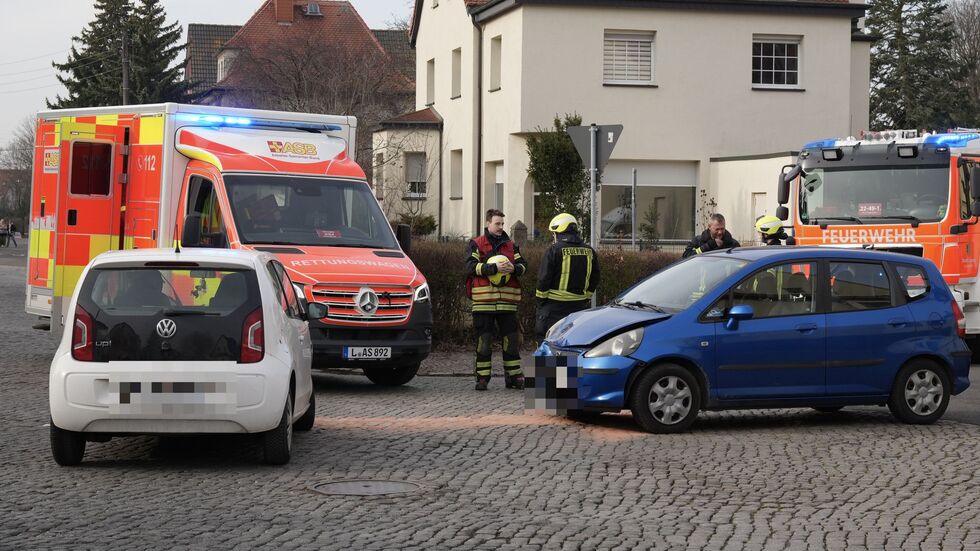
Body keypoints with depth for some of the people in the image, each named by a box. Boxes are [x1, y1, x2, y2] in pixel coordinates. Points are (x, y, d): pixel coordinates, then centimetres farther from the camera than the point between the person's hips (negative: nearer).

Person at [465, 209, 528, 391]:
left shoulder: (511, 245, 15)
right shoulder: (476, 244, 4)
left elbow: (523, 265, 9)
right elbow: (471, 266, -10)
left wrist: (514, 268, -14)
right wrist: (495, 268, -18)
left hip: (507, 300, 3)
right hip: (483, 300, -3)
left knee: (511, 338, 4)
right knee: (484, 340, 1)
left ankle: (513, 376, 12)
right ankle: (482, 377, 7)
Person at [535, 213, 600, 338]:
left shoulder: (553, 250, -10)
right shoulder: (590, 252, 7)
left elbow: (543, 279, -9)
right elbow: (595, 279, 13)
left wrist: (540, 301, 0)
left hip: (554, 305, -5)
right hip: (579, 305, 5)